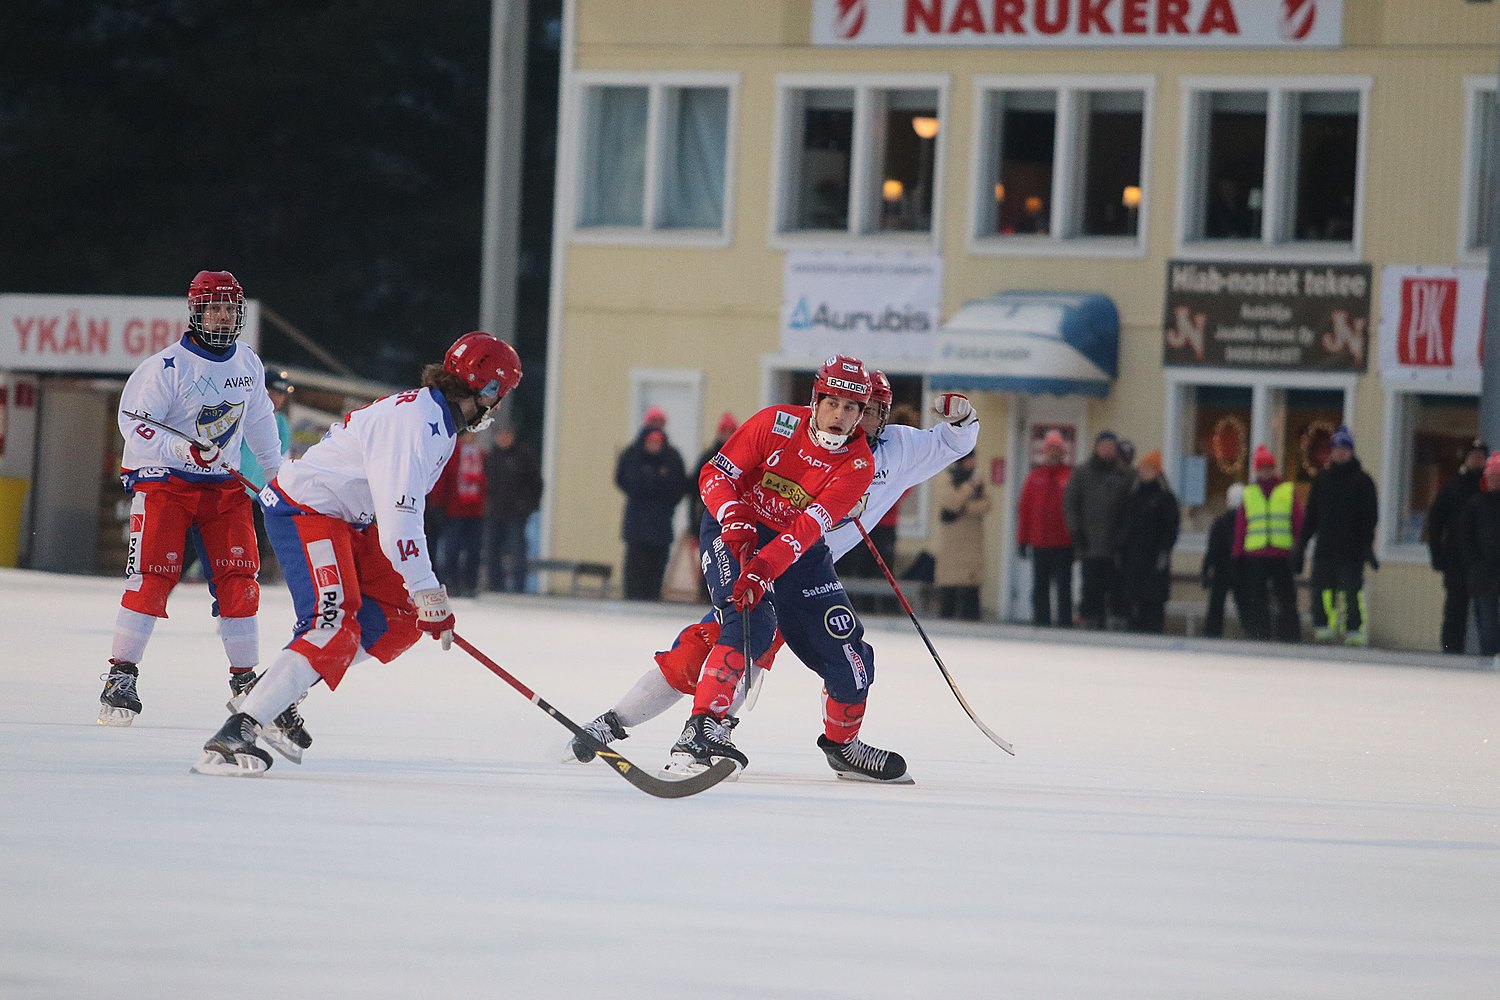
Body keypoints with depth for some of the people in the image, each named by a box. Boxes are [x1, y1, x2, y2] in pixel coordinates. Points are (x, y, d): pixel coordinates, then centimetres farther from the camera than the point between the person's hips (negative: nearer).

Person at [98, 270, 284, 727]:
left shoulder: (249, 364, 6)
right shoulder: (166, 367, -13)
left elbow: (259, 419, 21)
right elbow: (133, 422, -16)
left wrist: (276, 471, 27)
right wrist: (181, 449, -29)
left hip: (225, 484, 5)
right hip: (164, 482, -5)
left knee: (239, 579, -2)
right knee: (153, 576, -14)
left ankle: (244, 679, 7)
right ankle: (121, 675, -7)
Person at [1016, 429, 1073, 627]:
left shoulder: (1072, 476, 2)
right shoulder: (1034, 477, 10)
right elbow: (1024, 510, 11)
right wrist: (1022, 541, 6)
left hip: (1063, 543, -3)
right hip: (1039, 543, 3)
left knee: (1063, 587, -1)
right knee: (1040, 588, 6)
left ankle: (1065, 622, 2)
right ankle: (1041, 621, 10)